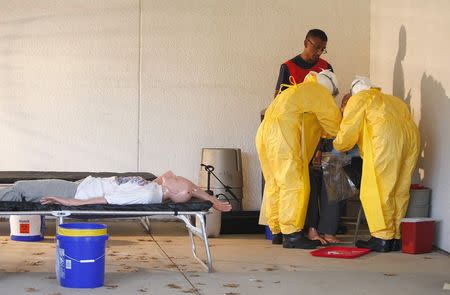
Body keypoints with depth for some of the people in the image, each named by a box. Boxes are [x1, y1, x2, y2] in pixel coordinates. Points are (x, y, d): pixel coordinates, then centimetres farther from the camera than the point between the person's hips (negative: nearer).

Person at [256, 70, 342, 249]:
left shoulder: (296, 90, 33)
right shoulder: (319, 92, 7)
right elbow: (334, 125, 10)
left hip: (264, 133, 9)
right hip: (283, 138, -9)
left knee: (275, 184, 13)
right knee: (294, 185, -8)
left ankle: (277, 232, 17)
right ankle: (291, 234, -11)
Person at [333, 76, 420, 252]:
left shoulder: (359, 99, 17)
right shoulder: (394, 101, 36)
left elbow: (348, 131, 11)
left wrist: (337, 146, 32)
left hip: (386, 139, -7)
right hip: (411, 136, 7)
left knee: (377, 191, -1)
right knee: (400, 191, 11)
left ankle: (383, 238, -3)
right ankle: (396, 237, 13)